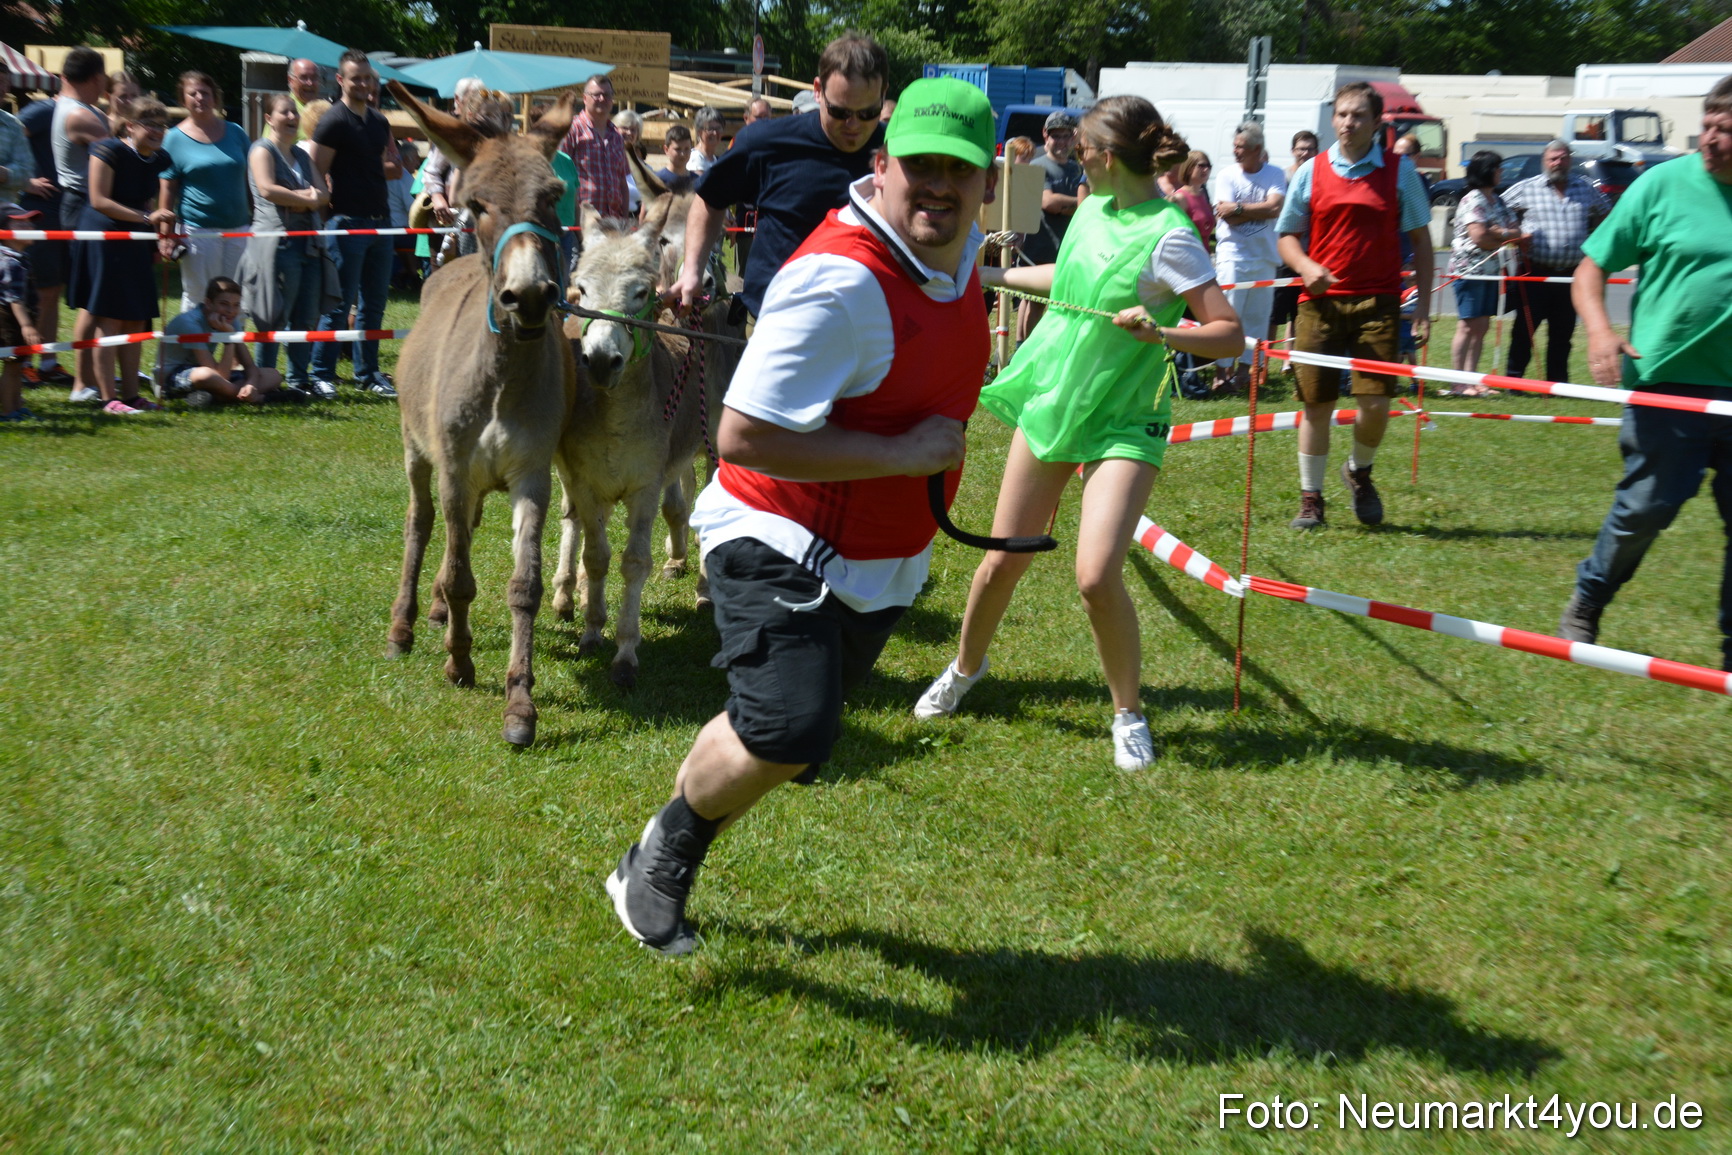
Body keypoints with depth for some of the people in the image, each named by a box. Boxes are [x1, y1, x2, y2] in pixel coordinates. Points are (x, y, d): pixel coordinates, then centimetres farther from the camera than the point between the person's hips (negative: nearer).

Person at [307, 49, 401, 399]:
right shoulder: (334, 121, -9)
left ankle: (367, 373, 21)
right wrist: (331, 205, -13)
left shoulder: (379, 121, 14)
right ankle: (322, 375, 3)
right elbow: (316, 172, -11)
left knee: (374, 303, 12)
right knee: (340, 304, -4)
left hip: (380, 221, 7)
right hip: (348, 223, -7)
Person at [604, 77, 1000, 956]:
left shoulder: (961, 244, 3)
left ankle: (661, 874, 37)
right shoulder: (840, 281, -27)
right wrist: (904, 454, -26)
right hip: (783, 548, -8)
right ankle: (668, 846, 6)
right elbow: (744, 435, -30)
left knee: (784, 738, 15)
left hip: (881, 564, 9)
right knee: (787, 733, -25)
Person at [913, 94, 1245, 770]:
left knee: (1097, 576, -18)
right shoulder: (1093, 208, 3)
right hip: (1051, 396, 6)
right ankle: (966, 668, 37)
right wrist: (991, 276, 28)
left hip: (1122, 421, -6)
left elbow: (1230, 333, -20)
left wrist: (1160, 333, -36)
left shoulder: (1167, 235, -18)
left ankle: (1128, 713, 6)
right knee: (1004, 561, 10)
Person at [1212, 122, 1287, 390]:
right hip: (1232, 256, -2)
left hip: (1264, 257, 2)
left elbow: (1275, 208, -13)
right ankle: (1221, 370, -3)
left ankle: (1245, 368, 15)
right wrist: (1259, 210, -8)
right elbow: (1228, 218, -10)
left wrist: (1239, 208, -14)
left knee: (1257, 317, 5)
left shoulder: (1275, 175, 3)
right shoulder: (1227, 175, 0)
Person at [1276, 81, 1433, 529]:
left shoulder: (1400, 171, 4)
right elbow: (1287, 235, 12)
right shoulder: (1310, 172, 6)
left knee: (1376, 402, -8)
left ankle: (1359, 471, 23)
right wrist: (1306, 265, -10)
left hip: (1378, 302, -1)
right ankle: (1310, 497, 17)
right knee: (1316, 404, 3)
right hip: (1320, 301, 1)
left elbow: (1420, 240, 7)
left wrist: (1423, 306, 0)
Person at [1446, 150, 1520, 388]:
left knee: (1482, 326, 7)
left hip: (1491, 271, 8)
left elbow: (1517, 232, 11)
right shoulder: (1472, 200, -11)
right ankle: (1457, 384, -6)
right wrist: (1505, 243, -4)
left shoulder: (1498, 201, 15)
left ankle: (1471, 381, 10)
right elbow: (1479, 237, -20)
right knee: (1468, 326, -8)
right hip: (1469, 269, -8)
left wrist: (1500, 232, -10)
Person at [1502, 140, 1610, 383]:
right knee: (1524, 329, -1)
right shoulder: (1525, 189, 1)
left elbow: (1605, 214, 26)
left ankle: (1558, 382, 14)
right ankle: (1513, 380, 5)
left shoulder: (1586, 190, 11)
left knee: (1563, 333, 7)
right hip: (1536, 272, -3)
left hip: (1571, 274, 3)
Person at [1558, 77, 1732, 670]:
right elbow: (1591, 267, 0)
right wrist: (1599, 328, -17)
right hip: (1668, 382, -3)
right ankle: (1585, 605, 25)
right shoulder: (1664, 184, -4)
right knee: (1646, 506, 1)